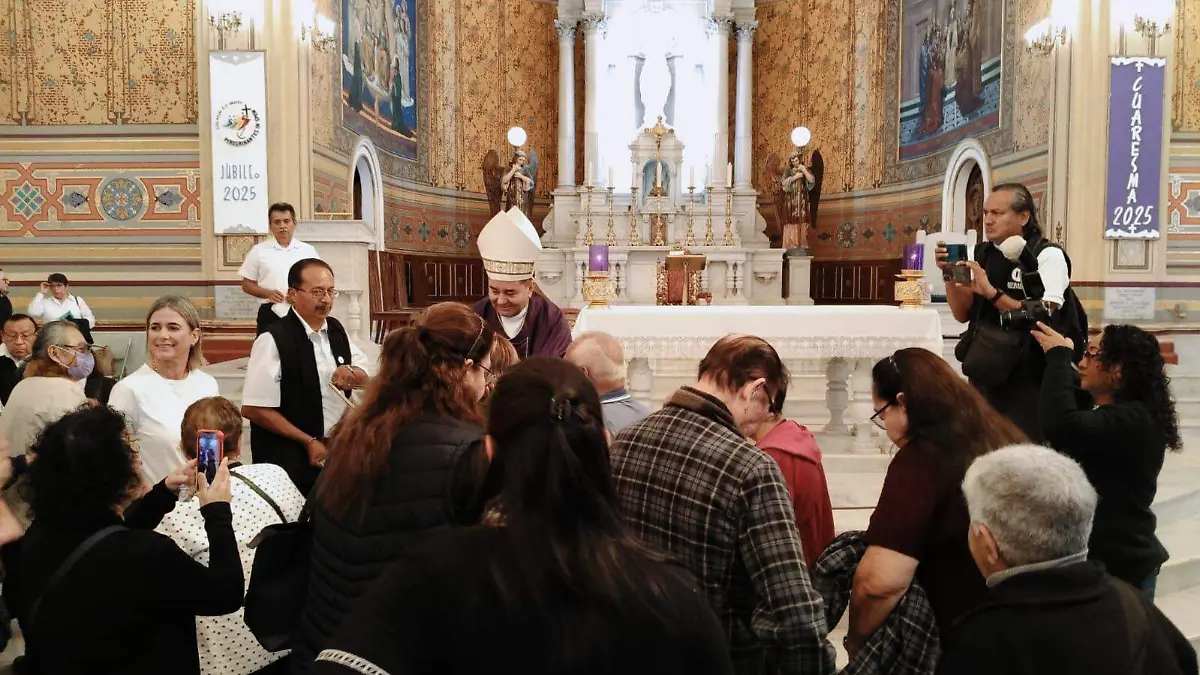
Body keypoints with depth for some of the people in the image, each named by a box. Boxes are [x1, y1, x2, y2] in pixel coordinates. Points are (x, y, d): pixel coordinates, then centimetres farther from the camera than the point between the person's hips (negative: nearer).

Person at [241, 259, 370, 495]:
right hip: (289, 458, -6)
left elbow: (364, 375, 17)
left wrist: (350, 374, -7)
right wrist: (308, 441, -15)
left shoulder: (336, 330, 4)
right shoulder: (273, 341, -16)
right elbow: (254, 409, -17)